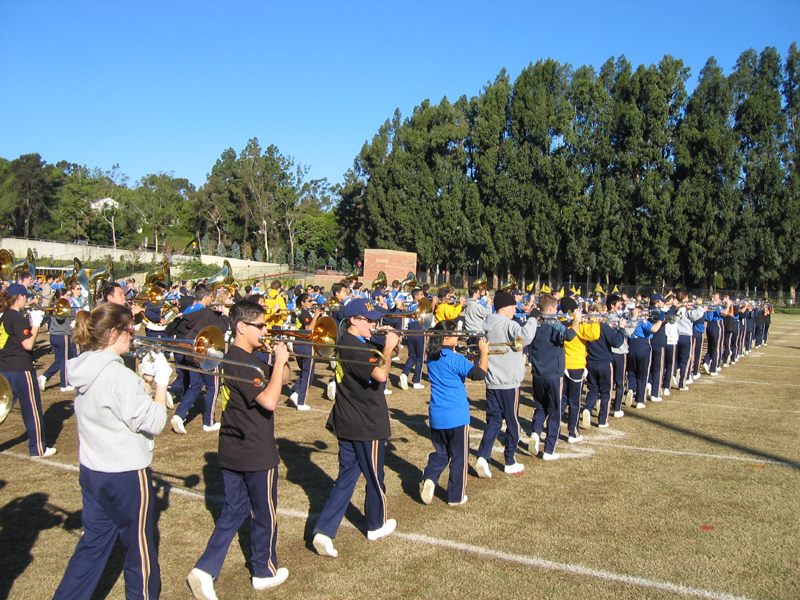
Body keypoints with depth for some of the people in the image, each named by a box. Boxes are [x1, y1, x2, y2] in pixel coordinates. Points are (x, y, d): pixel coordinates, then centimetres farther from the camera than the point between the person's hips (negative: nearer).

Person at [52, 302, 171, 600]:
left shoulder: (87, 368, 2)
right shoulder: (119, 375, -24)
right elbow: (153, 422, -21)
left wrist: (147, 378, 6)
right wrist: (161, 382, -12)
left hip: (92, 471, 8)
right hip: (126, 474, -8)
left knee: (93, 545, 21)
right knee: (140, 553, 11)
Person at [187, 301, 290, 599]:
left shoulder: (231, 357, 7)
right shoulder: (244, 363, -23)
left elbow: (267, 391, 15)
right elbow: (269, 401, -30)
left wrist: (276, 361, 3)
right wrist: (280, 362, -24)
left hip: (231, 451, 8)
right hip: (257, 454, -8)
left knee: (234, 512, 18)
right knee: (265, 515, 11)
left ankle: (205, 569, 12)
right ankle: (265, 572, 28)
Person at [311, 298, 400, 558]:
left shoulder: (350, 342, 8)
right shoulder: (354, 348, -23)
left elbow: (374, 353, 16)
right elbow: (380, 374, -33)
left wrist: (387, 343, -1)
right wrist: (388, 348, -20)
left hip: (347, 422, 9)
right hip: (367, 425, -9)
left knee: (346, 476, 11)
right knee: (374, 477, 12)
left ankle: (324, 530, 5)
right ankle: (377, 526, 32)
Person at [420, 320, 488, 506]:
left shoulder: (432, 358, 5)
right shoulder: (455, 359, -16)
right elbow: (479, 374, -23)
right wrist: (484, 353, -13)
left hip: (436, 416, 6)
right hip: (456, 416, -6)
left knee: (440, 452, 20)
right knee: (459, 457, 9)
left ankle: (429, 478, -4)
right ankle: (456, 496, 16)